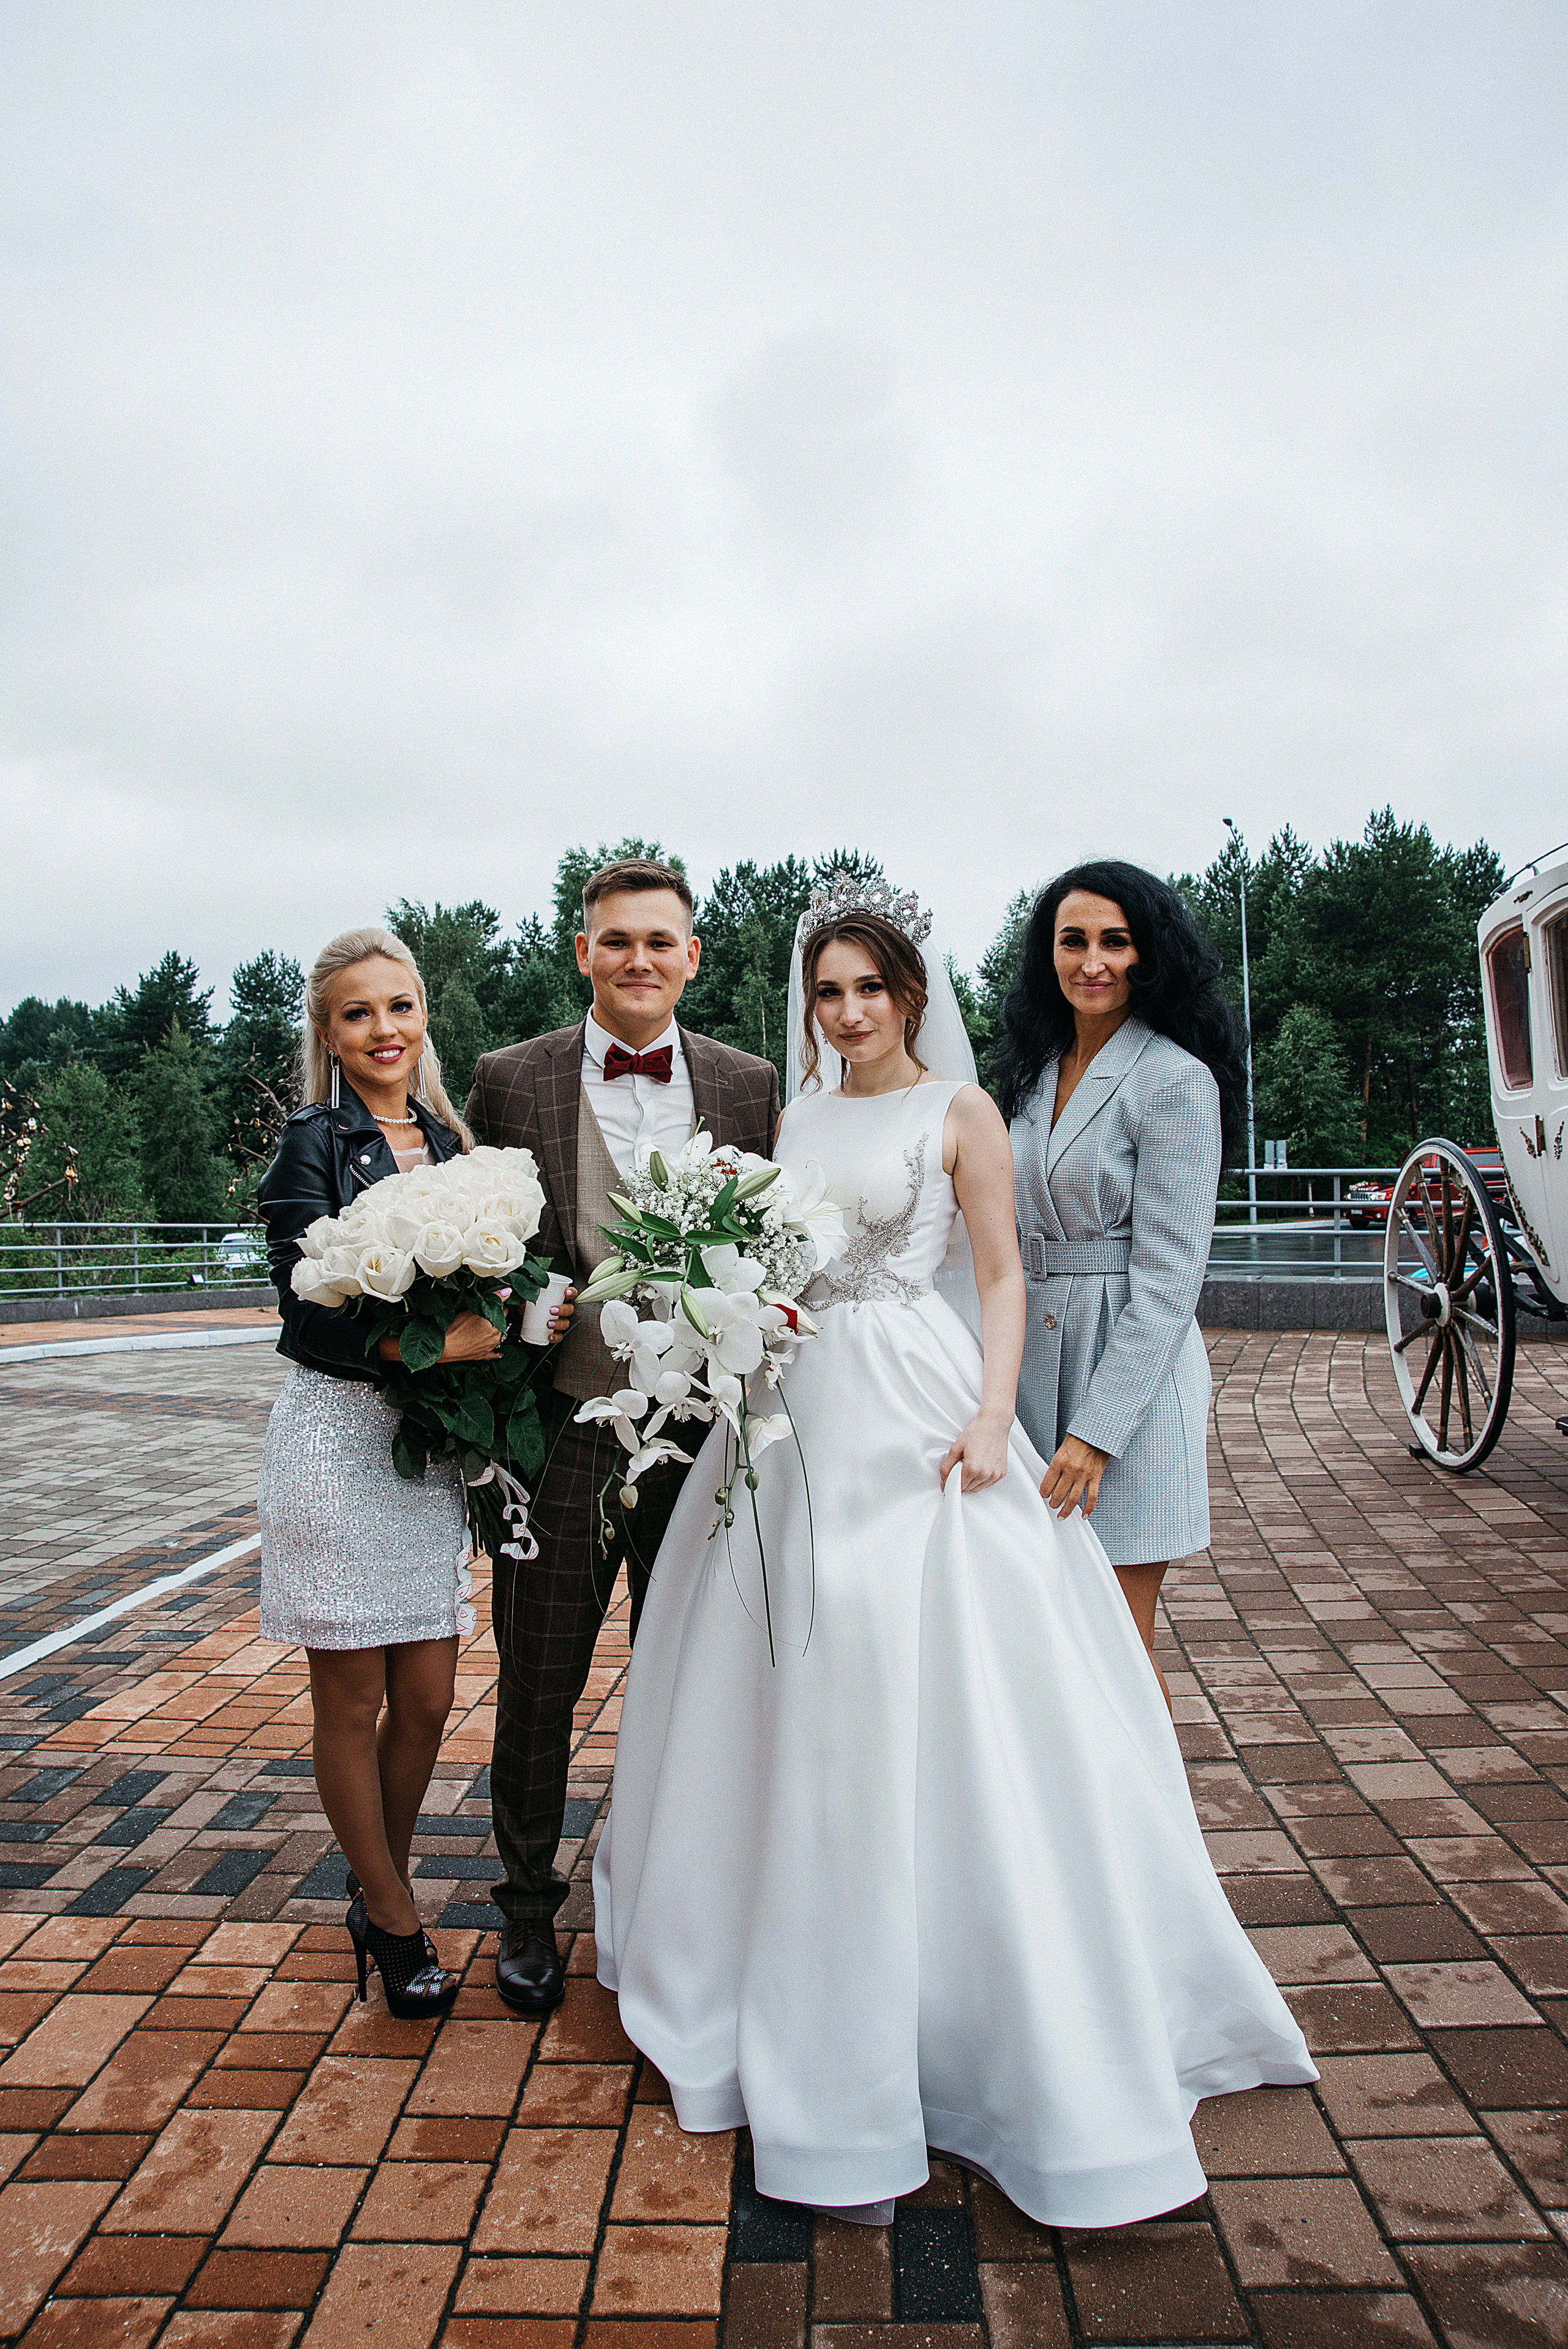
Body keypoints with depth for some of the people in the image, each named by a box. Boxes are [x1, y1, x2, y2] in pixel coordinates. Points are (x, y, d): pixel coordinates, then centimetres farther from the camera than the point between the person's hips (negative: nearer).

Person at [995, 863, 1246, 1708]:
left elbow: (1168, 1275, -16)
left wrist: (1098, 1427, -19)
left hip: (1133, 1369, -7)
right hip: (1039, 1354, 7)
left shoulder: (1175, 1081, -11)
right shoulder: (1040, 1068, 11)